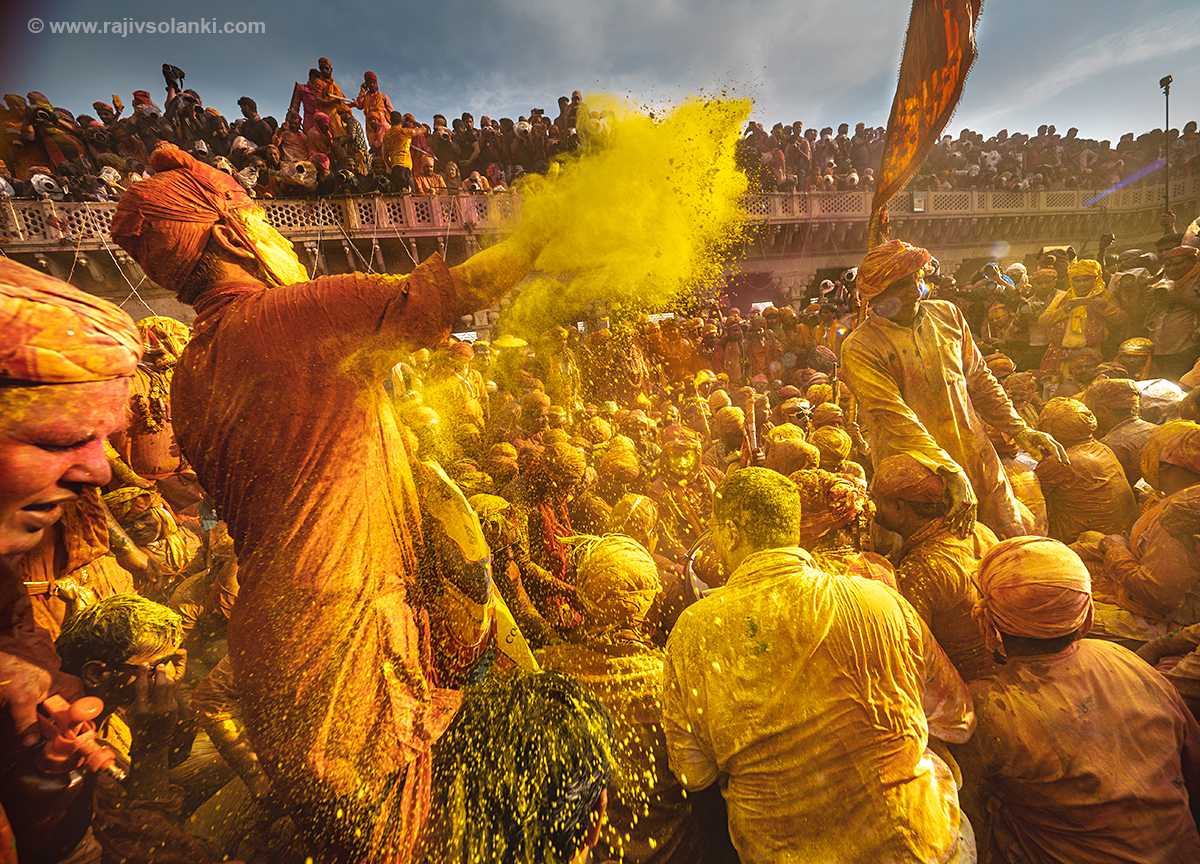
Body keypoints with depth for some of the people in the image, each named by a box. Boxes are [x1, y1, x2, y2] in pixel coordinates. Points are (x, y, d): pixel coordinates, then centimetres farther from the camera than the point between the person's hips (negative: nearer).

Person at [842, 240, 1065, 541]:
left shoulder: (946, 314, 5)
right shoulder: (860, 349, -14)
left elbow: (979, 380, 15)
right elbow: (894, 417, -21)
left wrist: (1020, 431, 10)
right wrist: (951, 472, -27)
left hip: (977, 457, 5)